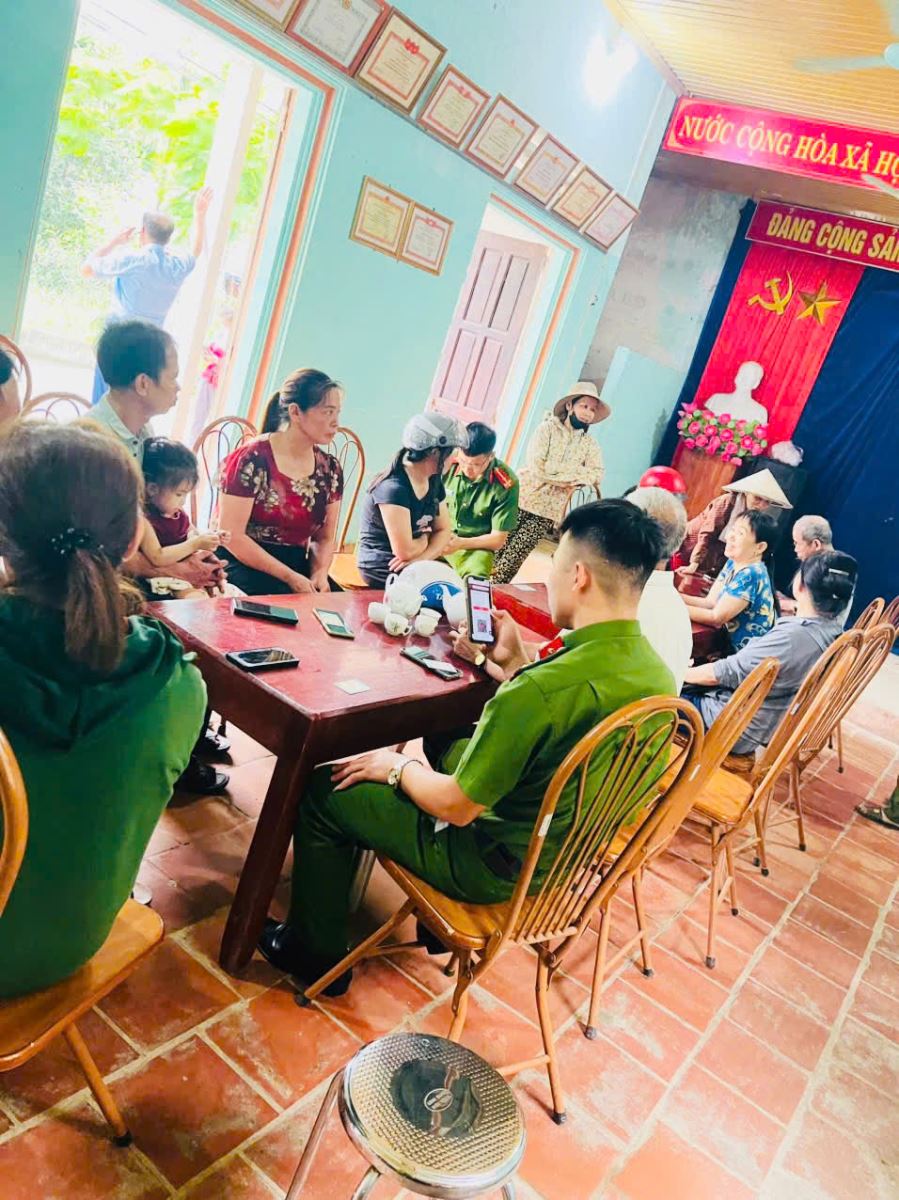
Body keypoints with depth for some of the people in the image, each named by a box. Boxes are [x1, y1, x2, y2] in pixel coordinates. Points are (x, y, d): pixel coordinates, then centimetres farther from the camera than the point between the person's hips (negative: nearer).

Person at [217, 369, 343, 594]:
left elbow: (324, 538, 11)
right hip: (245, 564, -5)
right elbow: (232, 536, -14)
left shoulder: (330, 469, 5)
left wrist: (319, 574, -11)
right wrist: (290, 577, -19)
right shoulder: (252, 460, -11)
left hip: (298, 565, 5)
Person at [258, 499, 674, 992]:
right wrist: (513, 663, 5)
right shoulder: (657, 674, -9)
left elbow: (455, 806, -24)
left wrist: (397, 766, -6)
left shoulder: (548, 687, -35)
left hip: (496, 869, -8)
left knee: (325, 790, 5)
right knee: (452, 748, 31)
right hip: (569, 854, 8)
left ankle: (316, 953, 25)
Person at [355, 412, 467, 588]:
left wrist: (421, 557, -16)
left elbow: (444, 531, 2)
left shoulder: (434, 481, 4)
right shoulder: (393, 488, -23)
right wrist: (426, 538, -5)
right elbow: (405, 552, -26)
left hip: (417, 565, 8)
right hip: (383, 570, -8)